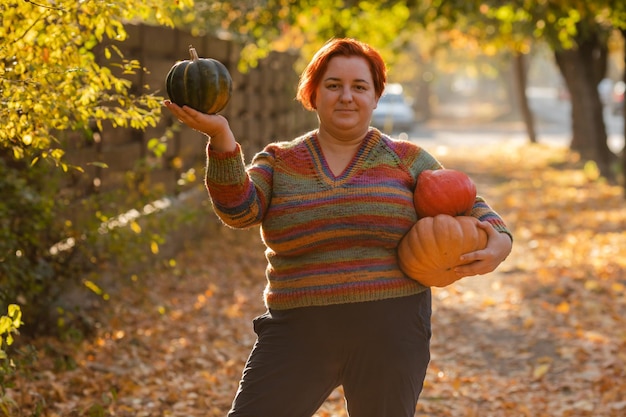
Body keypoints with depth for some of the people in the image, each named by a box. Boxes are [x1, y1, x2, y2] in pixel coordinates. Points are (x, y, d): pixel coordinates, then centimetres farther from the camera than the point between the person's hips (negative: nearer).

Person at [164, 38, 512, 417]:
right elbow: (240, 210, -10)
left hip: (389, 331, 0)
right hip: (298, 332, 0)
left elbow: (468, 207, 7)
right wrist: (221, 137, -24)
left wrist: (499, 242, -14)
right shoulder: (279, 161, 7)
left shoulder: (405, 159, 6)